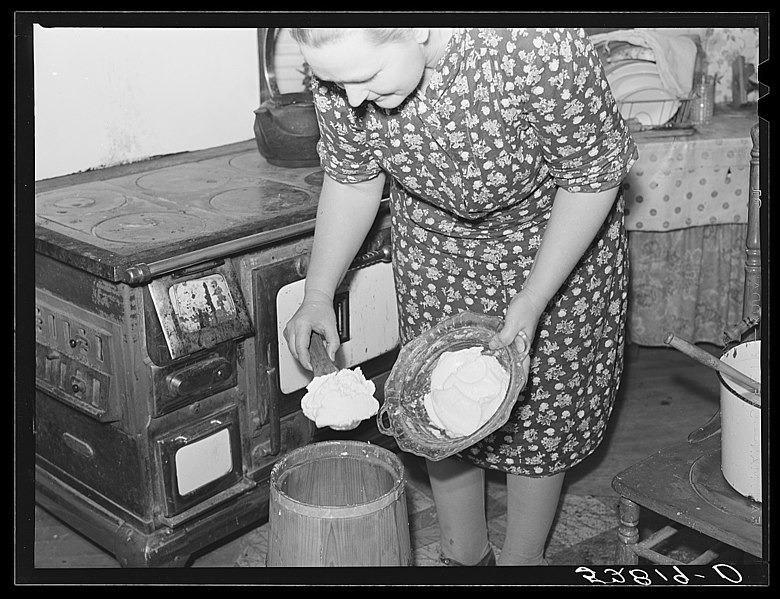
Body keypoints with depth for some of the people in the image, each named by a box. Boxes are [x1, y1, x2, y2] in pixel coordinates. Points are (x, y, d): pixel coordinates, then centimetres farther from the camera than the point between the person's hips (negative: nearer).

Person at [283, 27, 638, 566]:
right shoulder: (341, 65, -25)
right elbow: (351, 180, -7)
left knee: (539, 408, 6)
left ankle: (523, 560, 31)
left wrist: (532, 302, -27)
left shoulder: (536, 45, -40)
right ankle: (466, 555, 33)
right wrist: (318, 295, -12)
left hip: (557, 237, -3)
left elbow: (595, 172, -24)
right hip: (433, 249, 4)